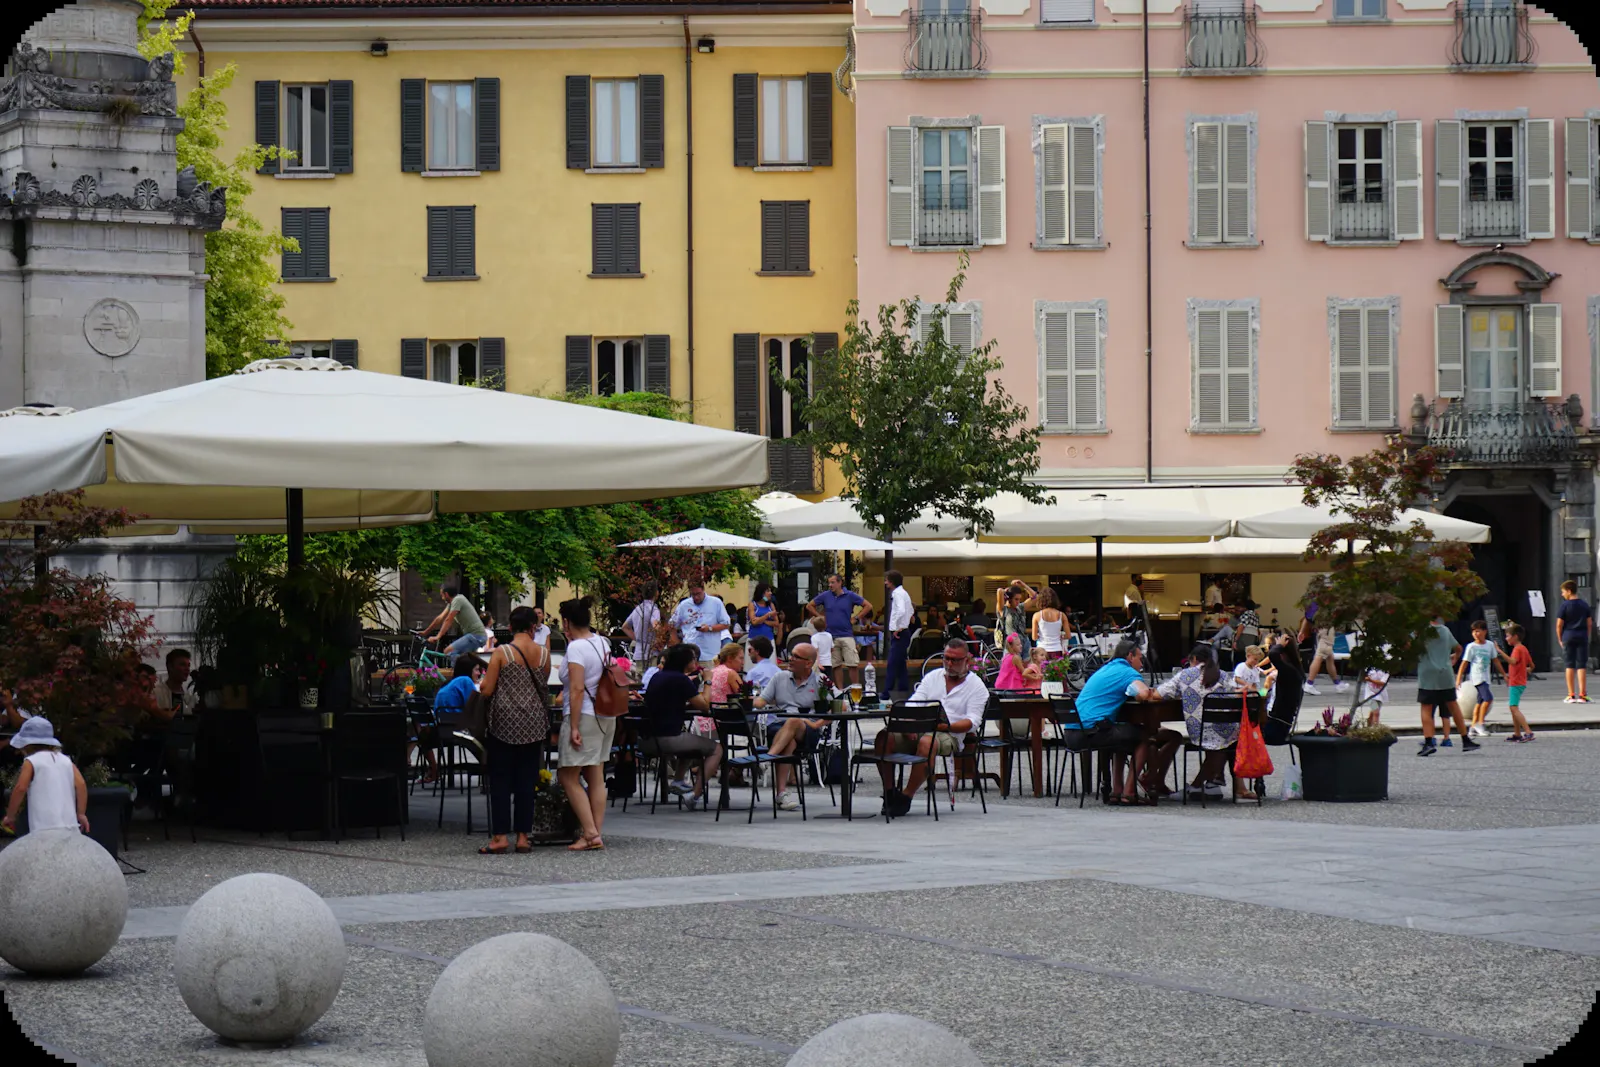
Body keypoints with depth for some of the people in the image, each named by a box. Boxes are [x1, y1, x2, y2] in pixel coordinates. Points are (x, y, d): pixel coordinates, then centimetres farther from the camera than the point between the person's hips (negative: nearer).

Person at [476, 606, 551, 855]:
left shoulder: (502, 653, -10)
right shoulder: (544, 653, -2)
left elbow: (487, 690, -8)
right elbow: (543, 686, 9)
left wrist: (480, 685, 13)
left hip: (505, 722, -3)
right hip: (534, 722, 3)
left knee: (500, 780, 3)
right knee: (526, 780, 8)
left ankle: (500, 836, -1)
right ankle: (523, 836, 8)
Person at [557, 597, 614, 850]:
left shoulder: (576, 647, -16)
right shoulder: (601, 642, 9)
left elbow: (577, 689, -21)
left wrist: (574, 726, -21)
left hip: (584, 715, -9)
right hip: (606, 715, 9)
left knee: (568, 775, -2)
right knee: (596, 777, 10)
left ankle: (590, 833, -8)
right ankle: (596, 833, 10)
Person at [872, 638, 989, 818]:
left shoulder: (977, 686, 7)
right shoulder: (933, 677, 22)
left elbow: (971, 722, -5)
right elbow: (912, 704, 12)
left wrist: (944, 726, -23)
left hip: (951, 735, -5)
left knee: (927, 742, -40)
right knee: (884, 737, -24)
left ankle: (906, 798, -33)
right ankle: (889, 793, -19)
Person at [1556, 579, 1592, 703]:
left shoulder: (1564, 606, -6)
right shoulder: (1584, 604, 6)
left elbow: (1559, 625, -7)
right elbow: (1590, 623, 7)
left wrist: (1560, 640, 3)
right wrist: (1587, 637, 14)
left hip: (1568, 637, -2)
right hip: (1582, 637, 2)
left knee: (1569, 665, 5)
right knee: (1581, 666, 3)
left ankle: (1571, 695, 4)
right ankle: (1582, 695, -2)